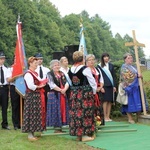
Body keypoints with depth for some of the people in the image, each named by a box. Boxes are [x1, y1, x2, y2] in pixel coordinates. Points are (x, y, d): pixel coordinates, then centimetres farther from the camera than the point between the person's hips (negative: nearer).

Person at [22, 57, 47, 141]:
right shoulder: (28, 74, -14)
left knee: (37, 114, 10)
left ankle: (32, 132, 17)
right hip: (32, 96, -9)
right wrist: (39, 86, -12)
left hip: (38, 96, 9)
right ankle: (30, 134, -1)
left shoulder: (35, 73, 16)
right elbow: (30, 86, -25)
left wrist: (44, 82, 3)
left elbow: (39, 82, 22)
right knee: (32, 114, -6)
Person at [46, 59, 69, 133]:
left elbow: (66, 83, 6)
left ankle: (60, 127, 14)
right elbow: (52, 85, -15)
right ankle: (56, 127, 4)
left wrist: (64, 89, -14)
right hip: (54, 95, -6)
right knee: (56, 111, -2)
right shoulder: (49, 74, -5)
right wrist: (61, 90, -15)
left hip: (63, 94, 6)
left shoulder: (62, 74, 14)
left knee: (63, 110, 6)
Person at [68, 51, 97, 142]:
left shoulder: (71, 70, 4)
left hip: (74, 93, 6)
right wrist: (94, 91, 7)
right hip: (85, 93, -6)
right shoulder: (85, 69, -13)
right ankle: (85, 135, 4)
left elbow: (70, 82, 12)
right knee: (85, 113, 0)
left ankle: (78, 134, 17)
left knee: (76, 113, 10)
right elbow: (92, 82, -7)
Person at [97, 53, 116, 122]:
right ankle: (105, 117, -3)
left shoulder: (111, 65, 13)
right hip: (104, 85, -4)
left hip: (110, 85, 4)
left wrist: (114, 86, 7)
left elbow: (113, 76, 14)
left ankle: (108, 116, 5)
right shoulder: (99, 66, 2)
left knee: (110, 101, 1)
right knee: (105, 101, -7)